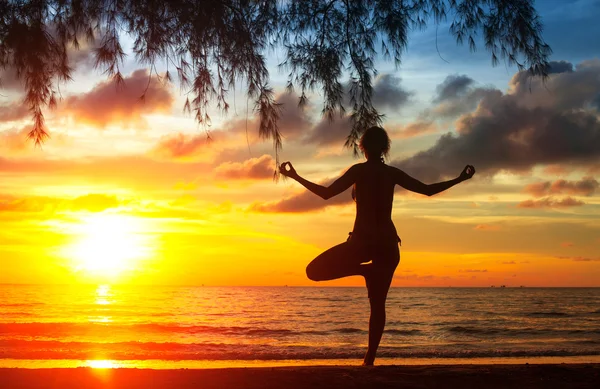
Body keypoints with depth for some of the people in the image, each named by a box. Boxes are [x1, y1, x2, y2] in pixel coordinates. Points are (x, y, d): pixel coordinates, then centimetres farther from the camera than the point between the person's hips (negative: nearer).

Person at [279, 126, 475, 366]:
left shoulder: (359, 170, -4)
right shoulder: (392, 173, 6)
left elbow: (326, 193, -9)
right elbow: (428, 190, 11)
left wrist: (295, 177, -1)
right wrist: (459, 179, 23)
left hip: (363, 240, -5)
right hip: (388, 242, 5)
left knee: (314, 271, 4)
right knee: (378, 304, 11)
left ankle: (366, 269, -11)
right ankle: (370, 359, 4)